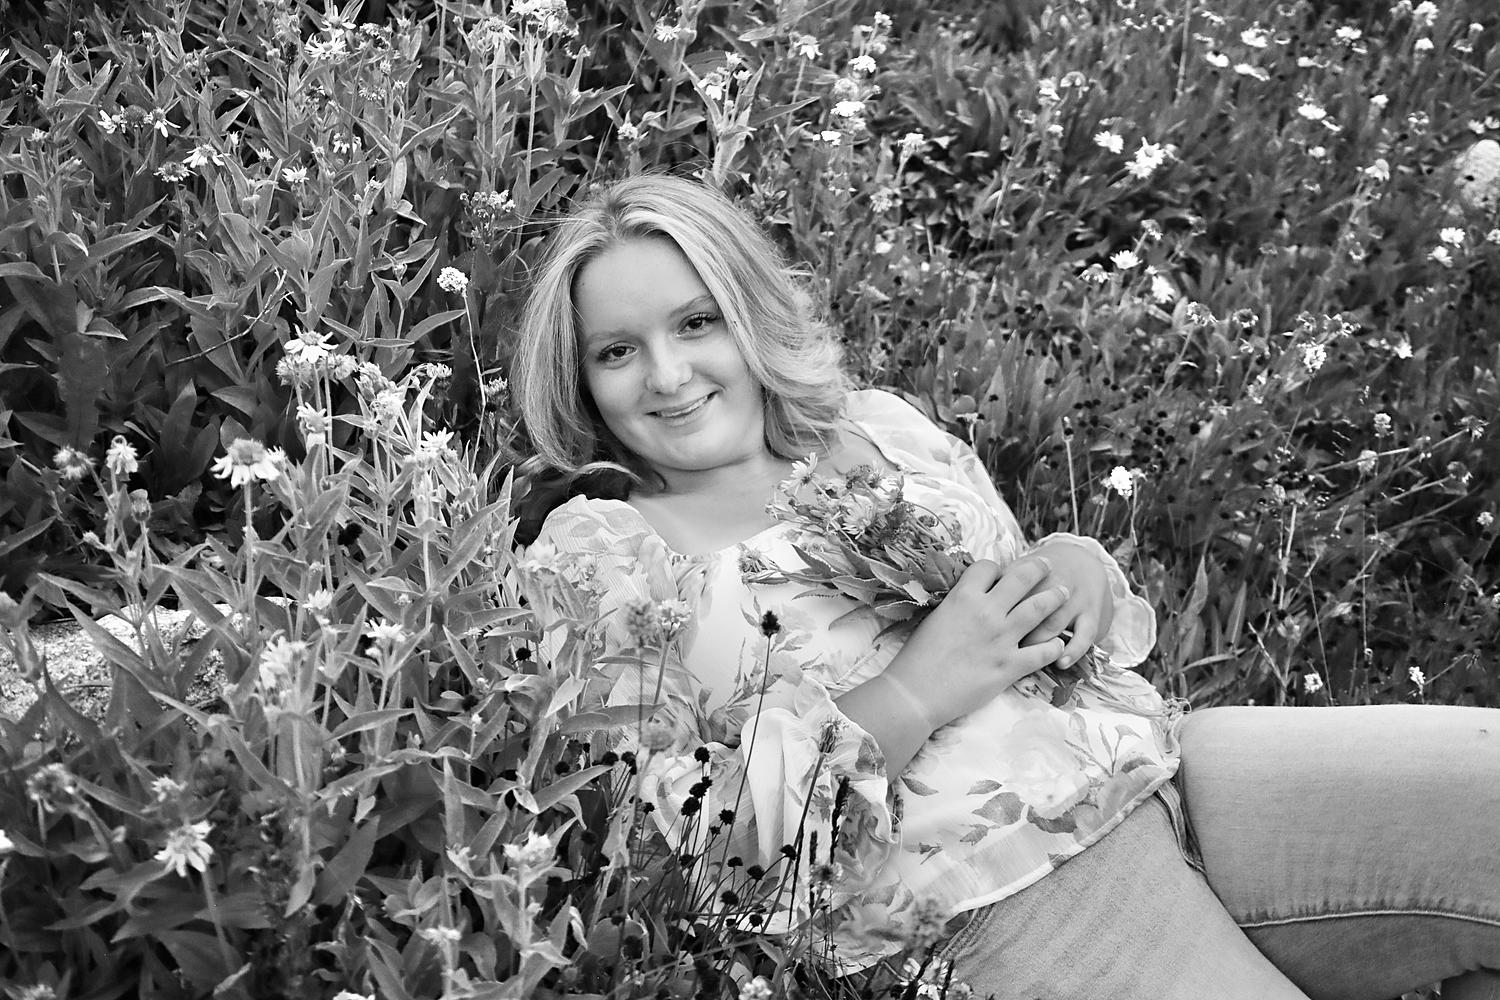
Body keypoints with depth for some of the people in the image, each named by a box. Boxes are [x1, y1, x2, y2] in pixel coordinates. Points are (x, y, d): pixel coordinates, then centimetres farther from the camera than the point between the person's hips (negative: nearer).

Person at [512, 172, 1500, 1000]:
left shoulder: (879, 424, 16)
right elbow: (661, 832, -7)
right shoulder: (594, 552, 2)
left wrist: (1078, 571, -2)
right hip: (998, 884, -6)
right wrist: (910, 696, -14)